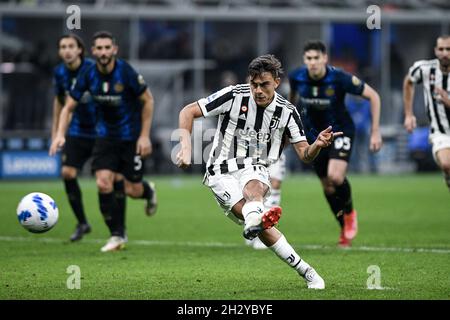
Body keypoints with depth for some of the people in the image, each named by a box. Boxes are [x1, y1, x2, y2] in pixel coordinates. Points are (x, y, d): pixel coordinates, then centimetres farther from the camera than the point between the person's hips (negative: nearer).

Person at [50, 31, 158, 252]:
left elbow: (148, 100, -9)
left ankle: (148, 191, 39)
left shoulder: (126, 72, -20)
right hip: (106, 134, 3)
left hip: (132, 135, -3)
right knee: (103, 183, -13)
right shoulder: (88, 75, -9)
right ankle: (117, 236, 2)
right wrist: (60, 134, -16)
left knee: (132, 190, -1)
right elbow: (69, 106, -1)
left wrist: (144, 135, -13)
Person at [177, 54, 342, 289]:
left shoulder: (286, 111, -1)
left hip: (255, 169, 1)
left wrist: (318, 144, -25)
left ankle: (254, 221, -73)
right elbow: (188, 112, -5)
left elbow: (304, 155, -1)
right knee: (262, 227, -26)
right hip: (223, 172, -1)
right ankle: (305, 271, -27)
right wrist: (186, 146, -20)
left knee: (253, 187, -40)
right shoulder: (234, 96, -10)